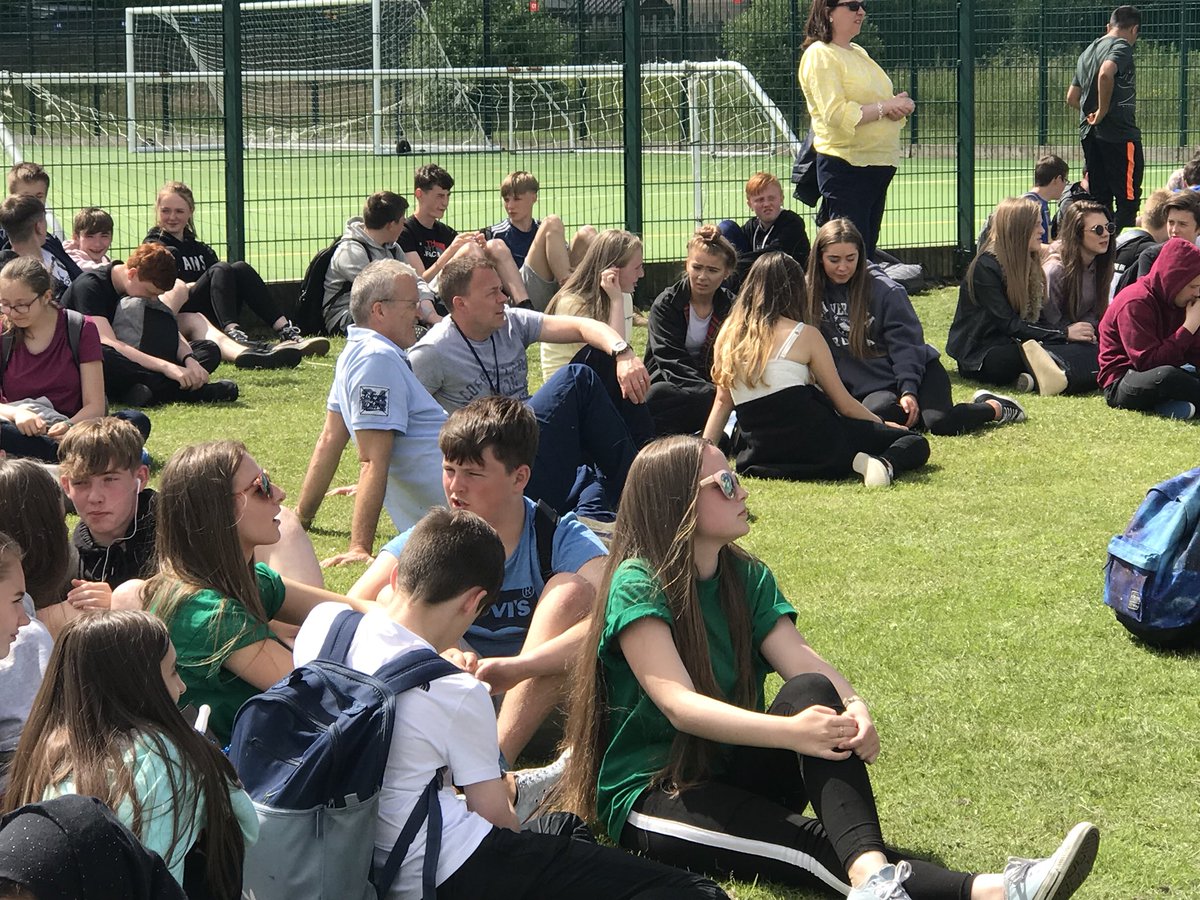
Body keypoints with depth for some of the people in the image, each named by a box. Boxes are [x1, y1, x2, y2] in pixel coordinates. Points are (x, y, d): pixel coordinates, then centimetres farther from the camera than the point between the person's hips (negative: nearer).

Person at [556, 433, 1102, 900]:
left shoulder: (748, 579, 8)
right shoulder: (636, 586, -13)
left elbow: (801, 659, -9)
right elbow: (678, 705, -26)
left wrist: (854, 708, -32)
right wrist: (788, 732, -40)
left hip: (735, 775, 6)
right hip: (649, 799, -6)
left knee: (812, 691, -26)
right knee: (822, 851, -31)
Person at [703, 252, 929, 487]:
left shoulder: (728, 334, 11)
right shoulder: (804, 335, -1)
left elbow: (722, 401, 13)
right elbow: (844, 404, 5)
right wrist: (882, 425, 21)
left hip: (757, 453, 3)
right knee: (916, 443, 7)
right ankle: (886, 463, -25)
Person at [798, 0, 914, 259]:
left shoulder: (859, 53, 18)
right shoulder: (819, 55, -9)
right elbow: (836, 113, -19)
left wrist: (899, 106, 1)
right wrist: (885, 107, -16)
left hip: (879, 165, 9)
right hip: (846, 167, -9)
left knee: (868, 248, 11)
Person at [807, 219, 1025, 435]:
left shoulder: (885, 290, -10)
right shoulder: (810, 294, -2)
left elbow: (905, 343, -11)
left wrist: (908, 391, -21)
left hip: (913, 372, -2)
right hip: (869, 388, 2)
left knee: (940, 423, -25)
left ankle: (995, 408, 4)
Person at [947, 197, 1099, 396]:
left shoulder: (1029, 263, 15)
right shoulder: (986, 266, -11)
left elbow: (1030, 320, 11)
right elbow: (1009, 325, -16)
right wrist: (1064, 334, -16)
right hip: (980, 357, -8)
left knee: (1085, 348, -23)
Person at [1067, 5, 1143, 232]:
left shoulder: (1088, 51, 19)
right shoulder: (1121, 46, -8)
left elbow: (1072, 98, 23)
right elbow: (1106, 73, -28)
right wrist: (1103, 111, -18)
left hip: (1089, 135, 8)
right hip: (1120, 134, -8)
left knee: (1099, 201, 11)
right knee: (1128, 199, -6)